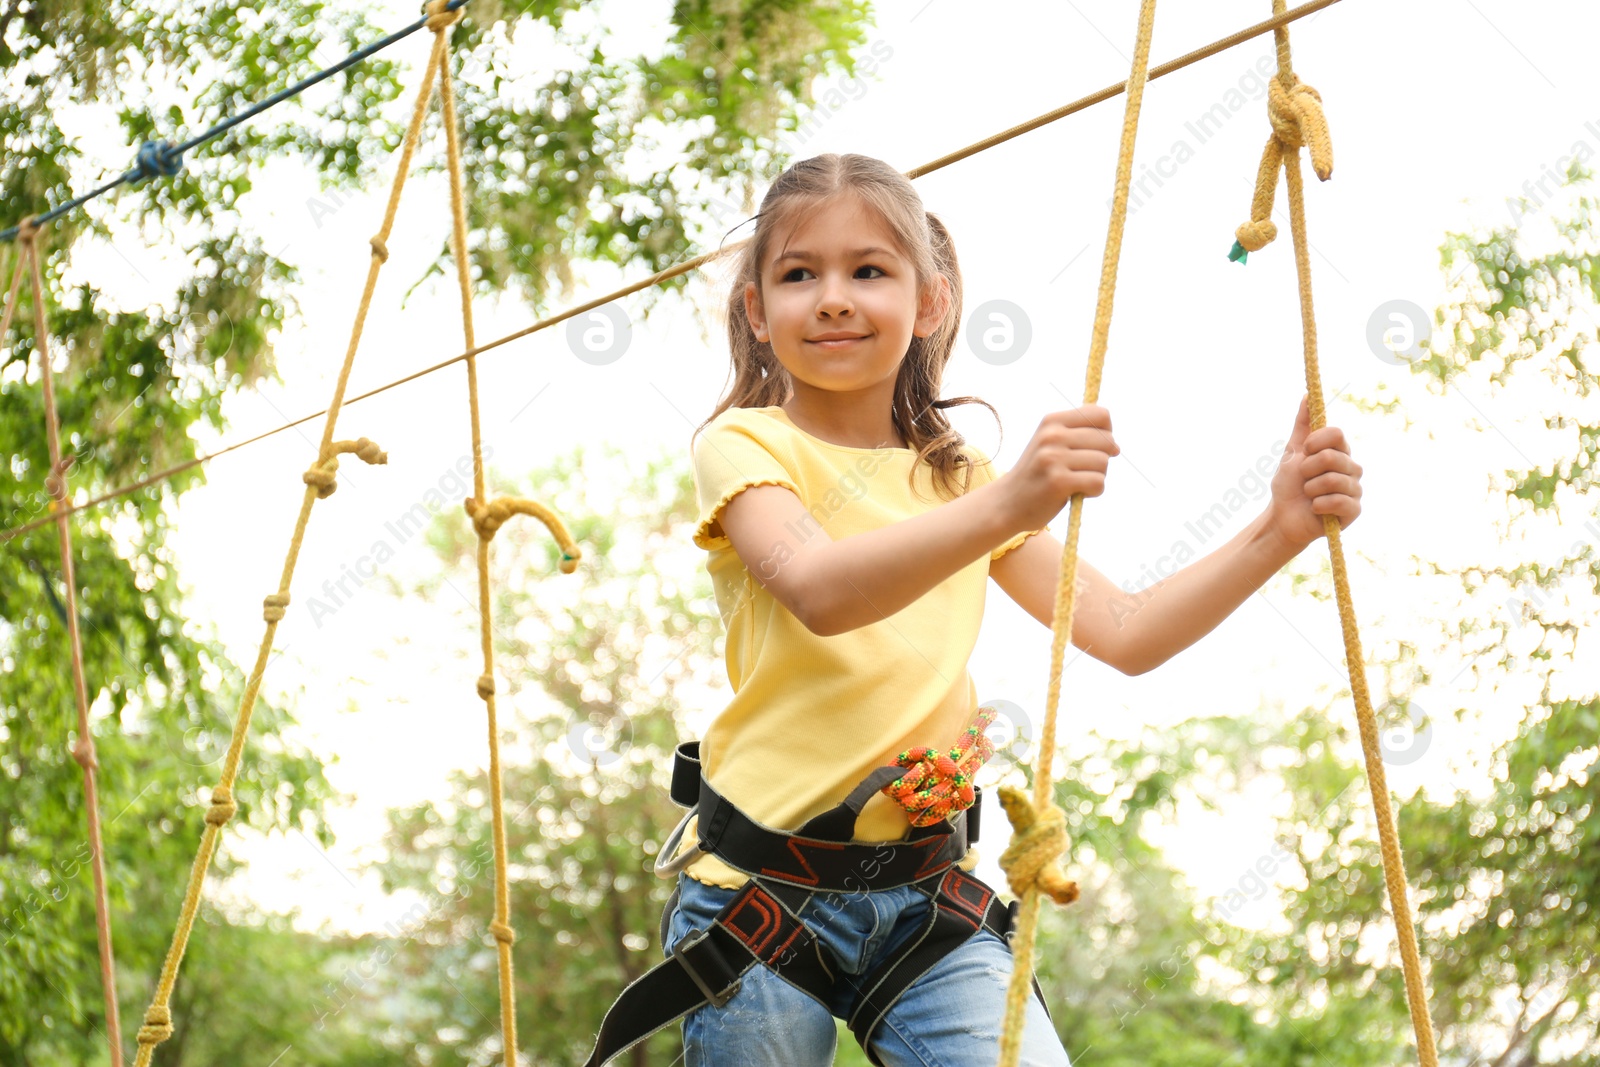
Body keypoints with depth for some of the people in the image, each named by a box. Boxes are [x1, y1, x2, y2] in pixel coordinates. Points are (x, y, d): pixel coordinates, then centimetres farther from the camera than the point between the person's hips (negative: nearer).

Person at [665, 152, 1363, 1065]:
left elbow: (1124, 634, 8)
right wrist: (1002, 507, -38)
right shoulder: (746, 444, -2)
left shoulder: (958, 477, 15)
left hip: (925, 895, 4)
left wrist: (1280, 531, -4)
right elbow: (819, 592, -24)